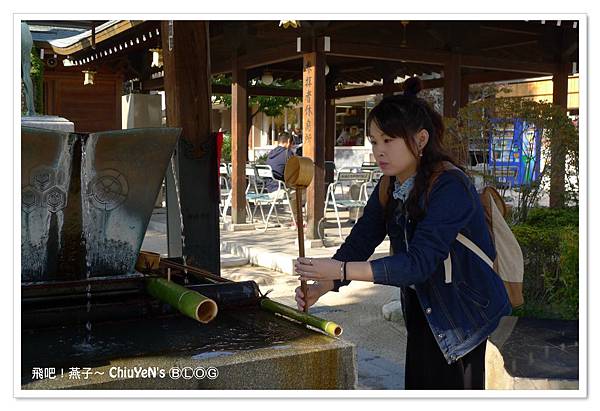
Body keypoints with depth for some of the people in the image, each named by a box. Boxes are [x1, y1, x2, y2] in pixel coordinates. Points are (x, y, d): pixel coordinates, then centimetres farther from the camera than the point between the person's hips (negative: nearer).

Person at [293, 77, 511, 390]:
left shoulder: (448, 186, -27)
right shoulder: (389, 186, -2)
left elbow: (420, 261, -35)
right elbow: (360, 240, -7)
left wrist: (342, 270, -41)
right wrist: (321, 286, -23)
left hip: (465, 311, -7)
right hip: (422, 309, 7)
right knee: (418, 387, 15)